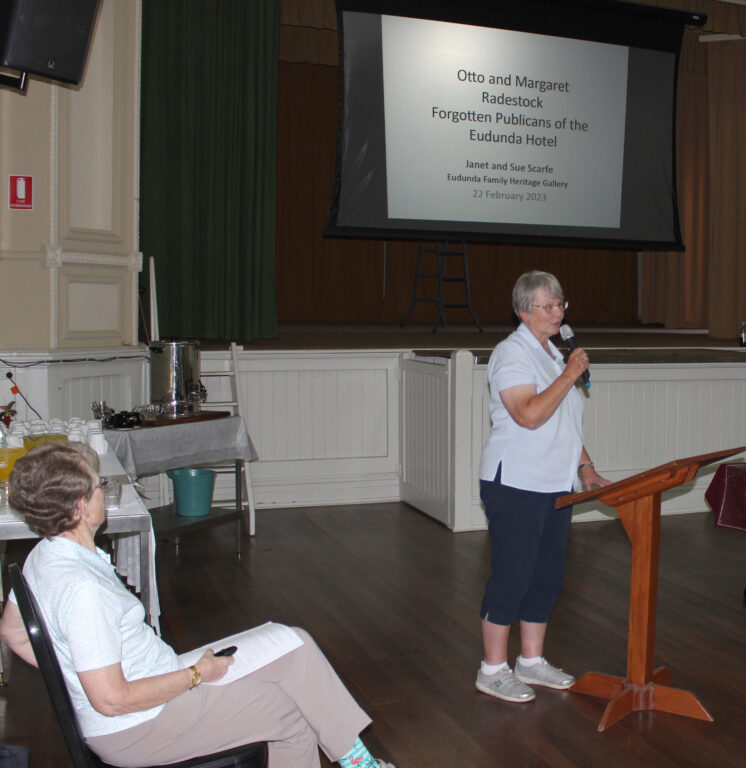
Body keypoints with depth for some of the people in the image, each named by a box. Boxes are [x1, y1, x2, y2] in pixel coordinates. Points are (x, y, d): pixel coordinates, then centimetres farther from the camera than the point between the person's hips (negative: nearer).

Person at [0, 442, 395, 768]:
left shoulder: (44, 556, 1)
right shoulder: (81, 587, -30)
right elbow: (112, 700, -28)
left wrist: (73, 671, 19)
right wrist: (196, 675, -16)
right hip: (136, 730, -10)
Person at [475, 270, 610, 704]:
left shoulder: (553, 353, 16)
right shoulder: (512, 354, -12)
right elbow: (530, 415, -25)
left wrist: (585, 467, 15)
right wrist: (569, 375, -19)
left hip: (555, 486, 9)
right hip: (515, 486, -9)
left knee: (548, 575, 13)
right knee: (512, 575, -3)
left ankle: (532, 661, 26)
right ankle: (493, 670, 10)